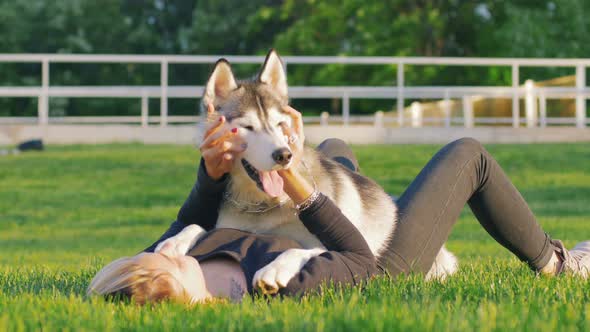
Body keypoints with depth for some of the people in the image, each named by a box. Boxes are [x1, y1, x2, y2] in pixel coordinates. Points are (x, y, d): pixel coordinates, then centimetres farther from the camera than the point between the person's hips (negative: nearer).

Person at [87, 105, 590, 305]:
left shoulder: (148, 284, -32)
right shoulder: (285, 291, -50)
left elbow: (191, 223, -9)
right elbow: (361, 260, -29)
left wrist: (213, 169, -27)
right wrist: (294, 179, -33)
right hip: (381, 269, -6)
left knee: (336, 148, 30)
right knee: (468, 154, 8)